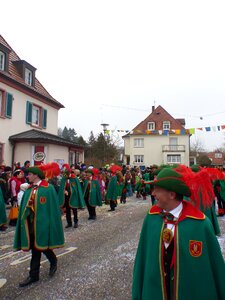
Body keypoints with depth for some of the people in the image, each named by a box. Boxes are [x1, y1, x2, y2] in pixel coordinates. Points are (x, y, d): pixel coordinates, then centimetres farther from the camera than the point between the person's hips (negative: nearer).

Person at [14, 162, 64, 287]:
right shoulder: (29, 189, 6)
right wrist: (25, 220, 5)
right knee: (35, 248, 13)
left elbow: (52, 207, -12)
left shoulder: (48, 188, -12)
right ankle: (33, 275, 25)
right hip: (31, 223, 6)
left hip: (42, 222, -5)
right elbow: (25, 206, 11)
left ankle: (53, 261, 34)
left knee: (41, 246, 5)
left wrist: (49, 223, -13)